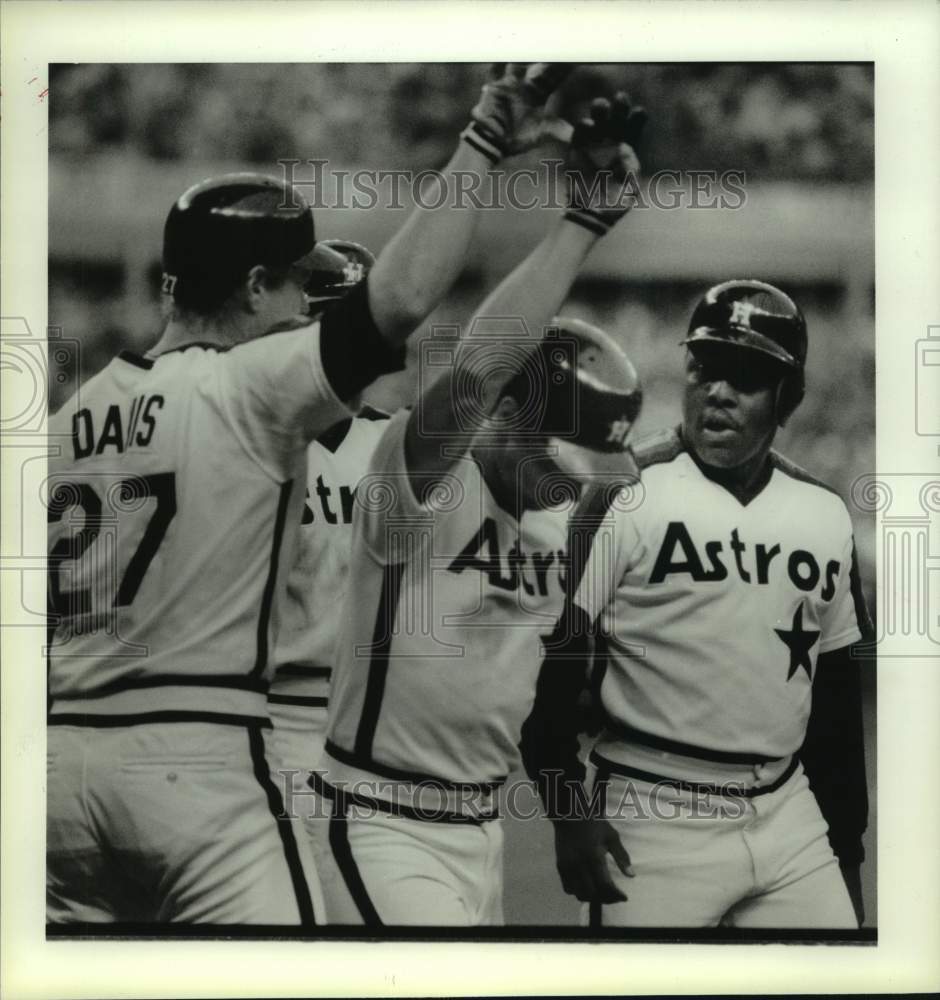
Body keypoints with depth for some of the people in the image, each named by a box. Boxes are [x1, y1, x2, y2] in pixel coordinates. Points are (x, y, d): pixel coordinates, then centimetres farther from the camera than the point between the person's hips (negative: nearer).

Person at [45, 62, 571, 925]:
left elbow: (47, 603, 14)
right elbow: (399, 300, -22)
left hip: (65, 761, 7)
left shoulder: (71, 416, 12)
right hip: (195, 764, -7)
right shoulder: (248, 386, -9)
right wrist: (484, 141, -14)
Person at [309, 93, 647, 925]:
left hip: (482, 829, 8)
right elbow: (472, 373, -36)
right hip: (380, 827, -8)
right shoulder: (419, 482, -17)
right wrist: (586, 216, -34)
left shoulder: (560, 523, 8)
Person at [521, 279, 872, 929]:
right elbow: (554, 659, -8)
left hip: (788, 818, 5)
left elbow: (836, 693, 13)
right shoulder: (626, 498, -8)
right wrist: (570, 812, -13)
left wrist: (847, 848, 14)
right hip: (654, 821, -4)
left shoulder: (826, 516, 7)